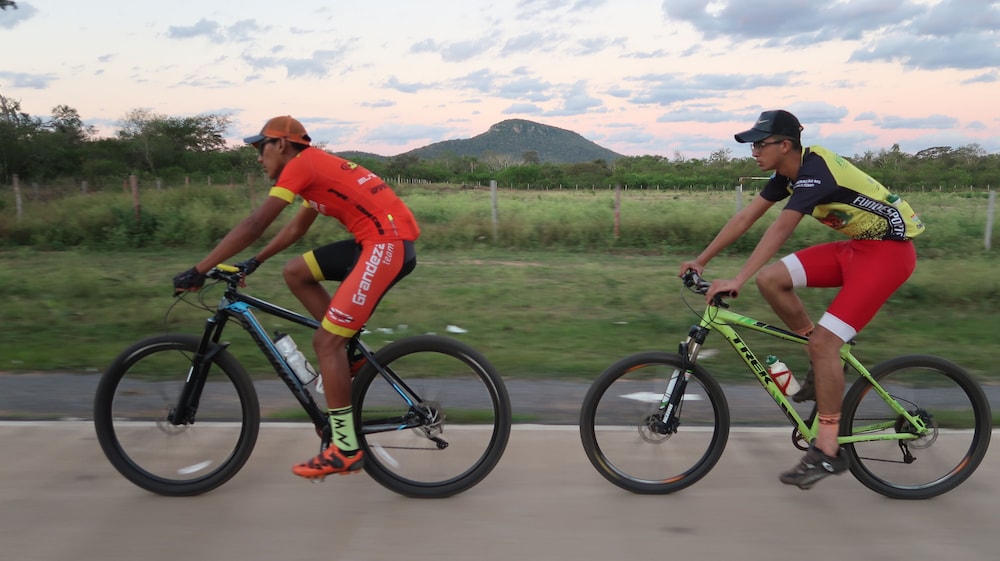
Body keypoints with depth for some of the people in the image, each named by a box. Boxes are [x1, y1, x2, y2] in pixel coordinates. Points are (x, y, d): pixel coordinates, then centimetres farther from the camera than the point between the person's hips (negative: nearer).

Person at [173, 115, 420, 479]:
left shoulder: (300, 164, -6)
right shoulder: (315, 167, 23)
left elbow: (254, 226, -12)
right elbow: (296, 229, 32)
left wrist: (198, 271, -9)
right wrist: (253, 263, 29)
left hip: (389, 244, -9)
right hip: (379, 241, 9)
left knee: (325, 341, -8)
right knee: (296, 272, 13)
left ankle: (346, 449, -1)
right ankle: (349, 349, 15)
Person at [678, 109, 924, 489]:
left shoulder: (814, 171, -24)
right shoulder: (789, 173, 3)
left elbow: (779, 230, -35)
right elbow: (745, 218, 5)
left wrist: (736, 281, -41)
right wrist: (702, 260, 4)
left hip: (889, 249, -9)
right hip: (856, 245, 9)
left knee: (824, 341, -18)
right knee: (771, 279, -7)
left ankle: (828, 451, -6)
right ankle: (824, 365, 9)